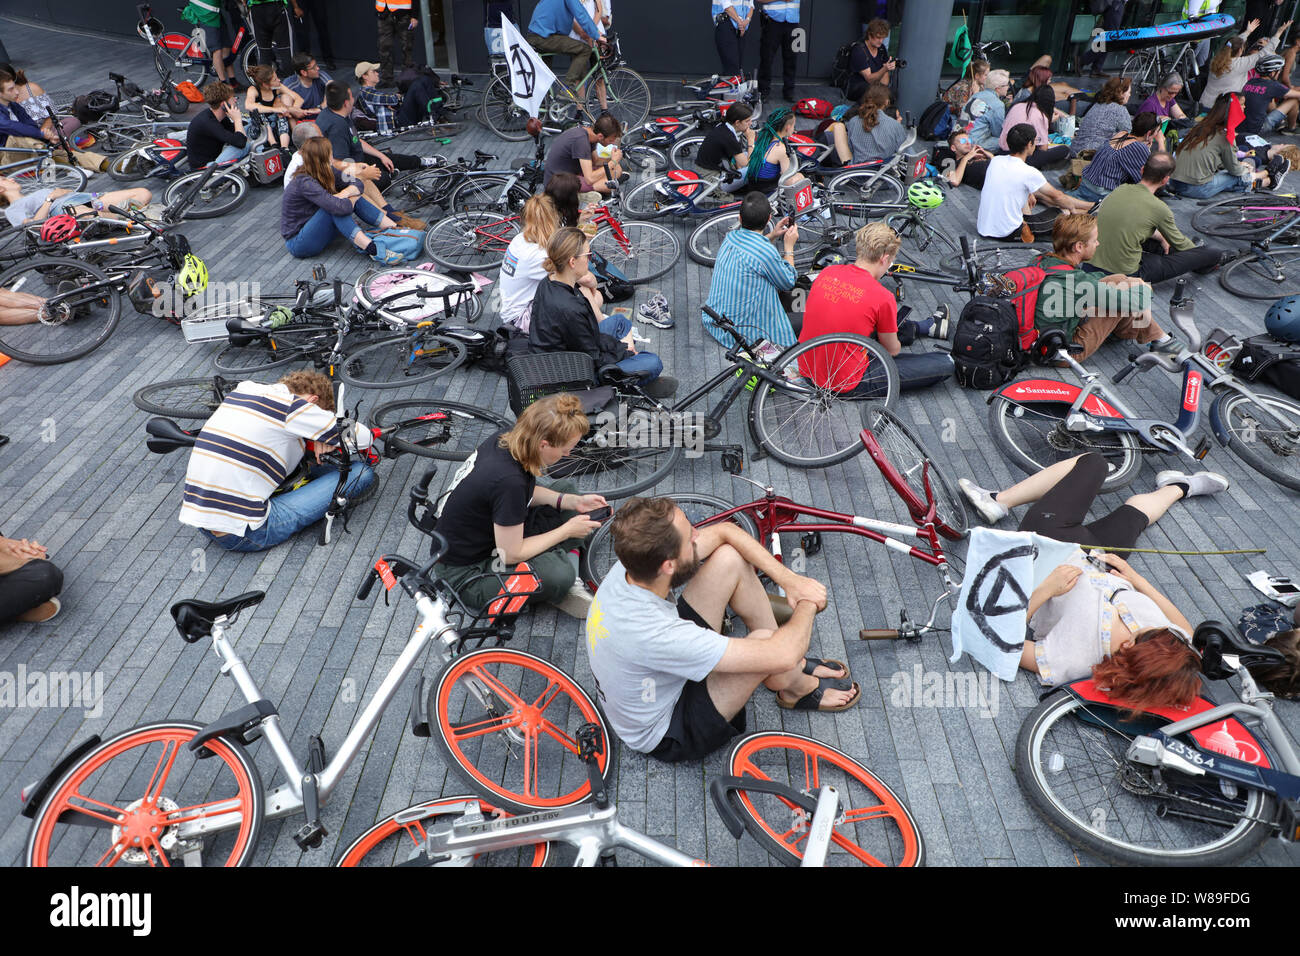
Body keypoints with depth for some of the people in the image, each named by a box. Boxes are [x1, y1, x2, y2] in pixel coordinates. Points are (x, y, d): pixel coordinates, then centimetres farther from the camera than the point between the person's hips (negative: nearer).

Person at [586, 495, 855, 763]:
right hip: (668, 736, -7)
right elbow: (781, 655, -36)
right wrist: (808, 605, -16)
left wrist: (790, 579, -11)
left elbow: (724, 530, -4)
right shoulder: (653, 633, -41)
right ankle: (800, 688, 9)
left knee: (730, 557, -7)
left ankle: (795, 665, 12)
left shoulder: (632, 565, -19)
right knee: (763, 640, -29)